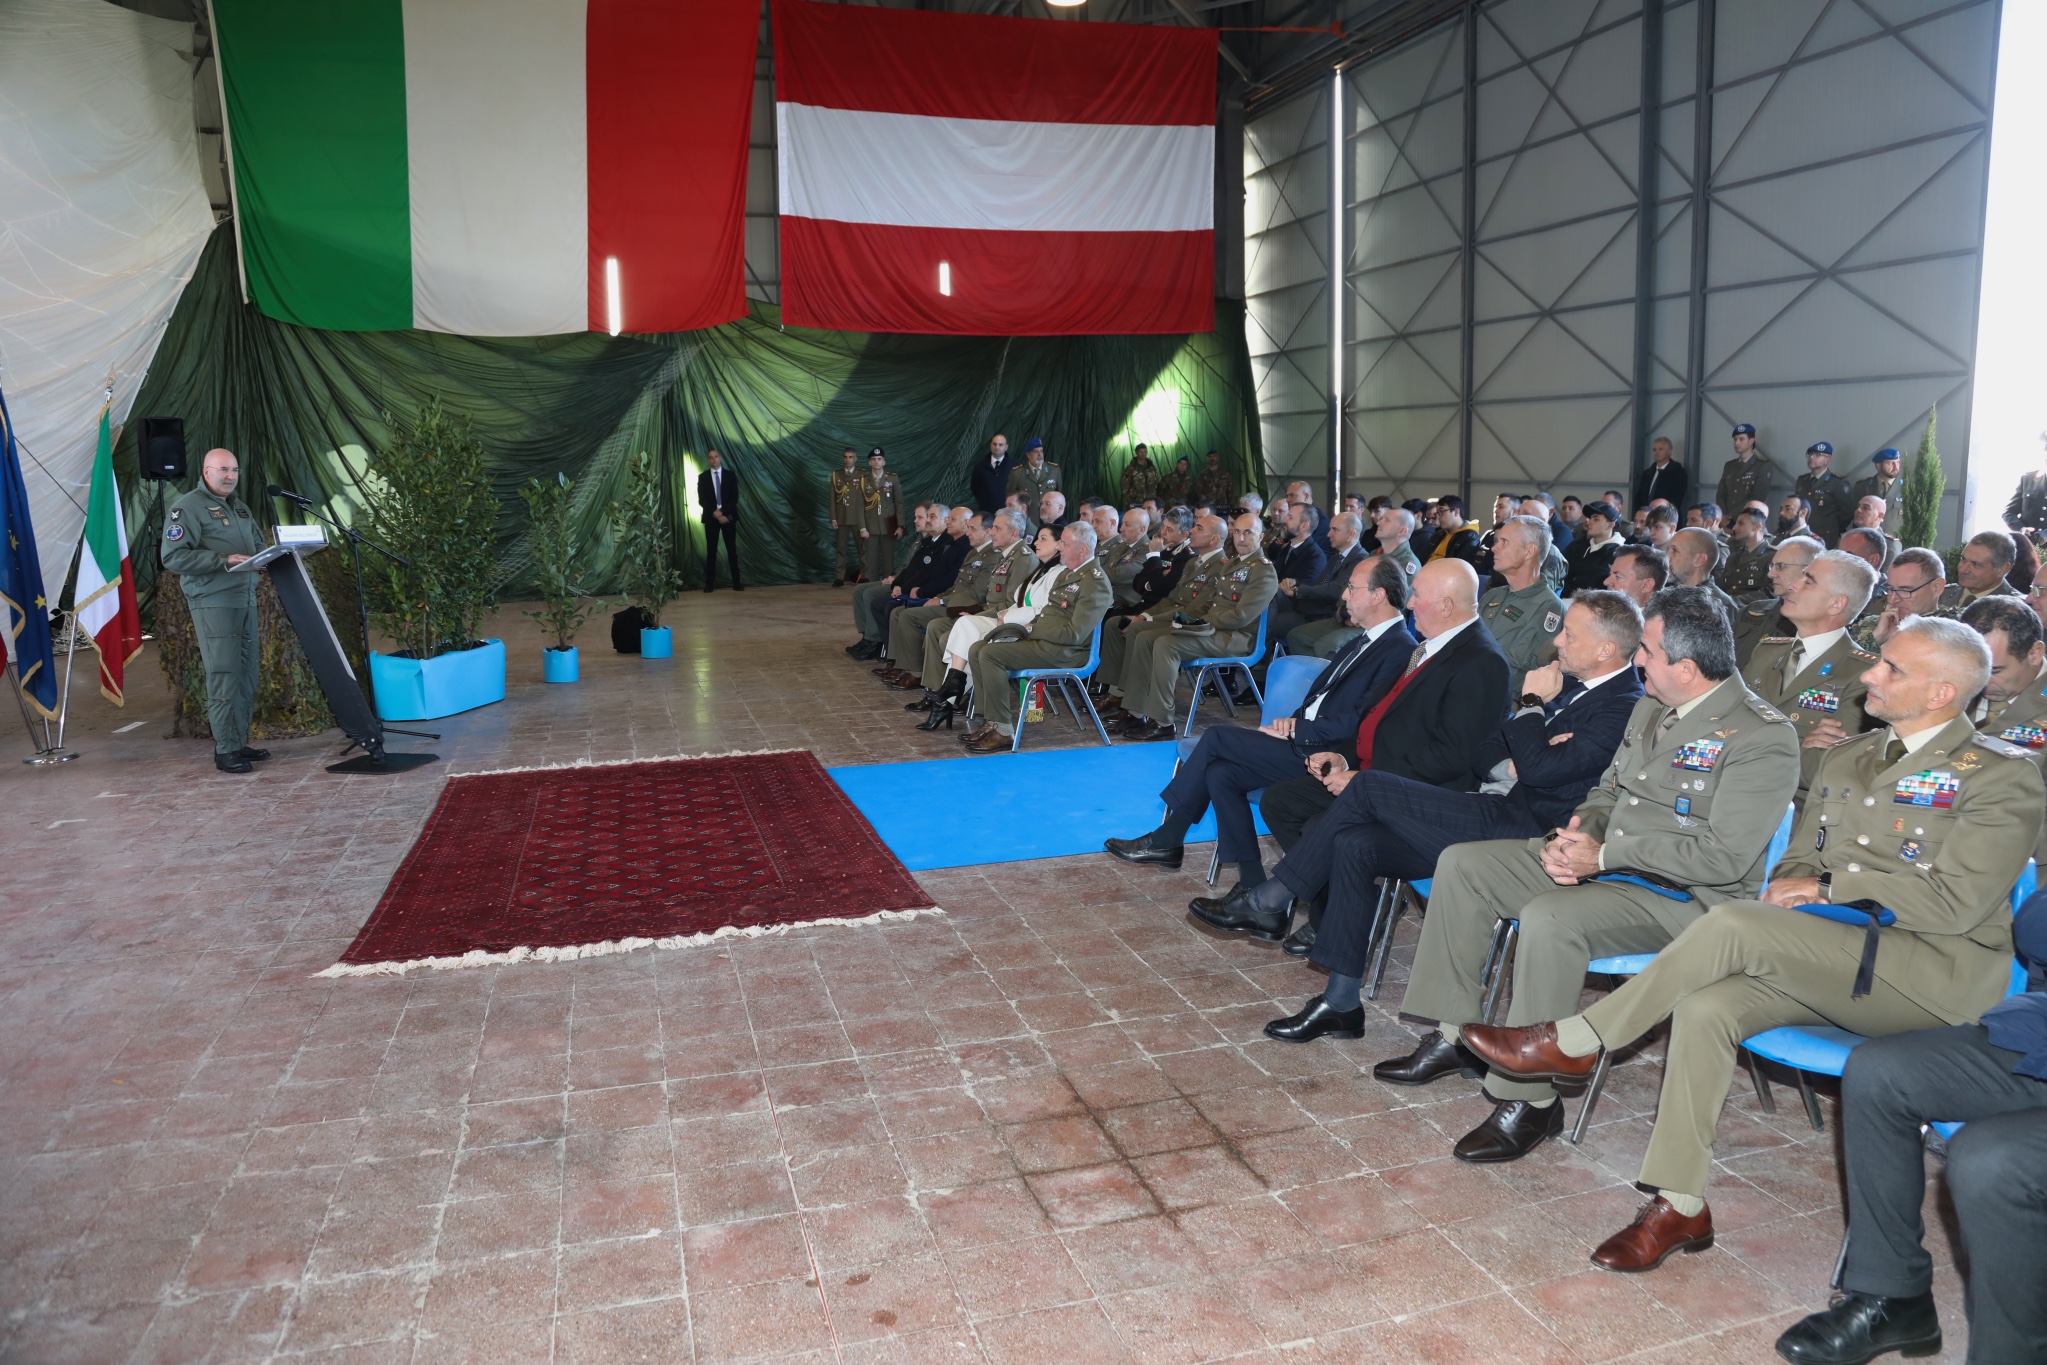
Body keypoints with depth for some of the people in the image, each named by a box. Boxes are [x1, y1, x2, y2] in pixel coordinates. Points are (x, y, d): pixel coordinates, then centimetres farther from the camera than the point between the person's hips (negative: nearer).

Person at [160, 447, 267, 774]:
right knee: (223, 675, -9)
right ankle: (225, 750, -5)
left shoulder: (239, 507, 19)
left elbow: (258, 542, 27)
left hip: (245, 598, 8)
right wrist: (224, 560, -21)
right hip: (213, 602, -8)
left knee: (247, 674, 10)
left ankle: (240, 743, 18)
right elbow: (173, 556, -14)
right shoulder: (187, 508, -6)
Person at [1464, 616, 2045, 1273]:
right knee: (1704, 1007, -23)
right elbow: (1799, 861, 19)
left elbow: (1953, 903, -15)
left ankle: (1572, 1043, -15)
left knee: (1732, 922, -29)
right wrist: (1788, 892, -5)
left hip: (1938, 973, -6)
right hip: (1829, 959, 6)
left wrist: (1827, 887, -11)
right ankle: (1680, 1207, -13)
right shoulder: (1847, 758, 17)